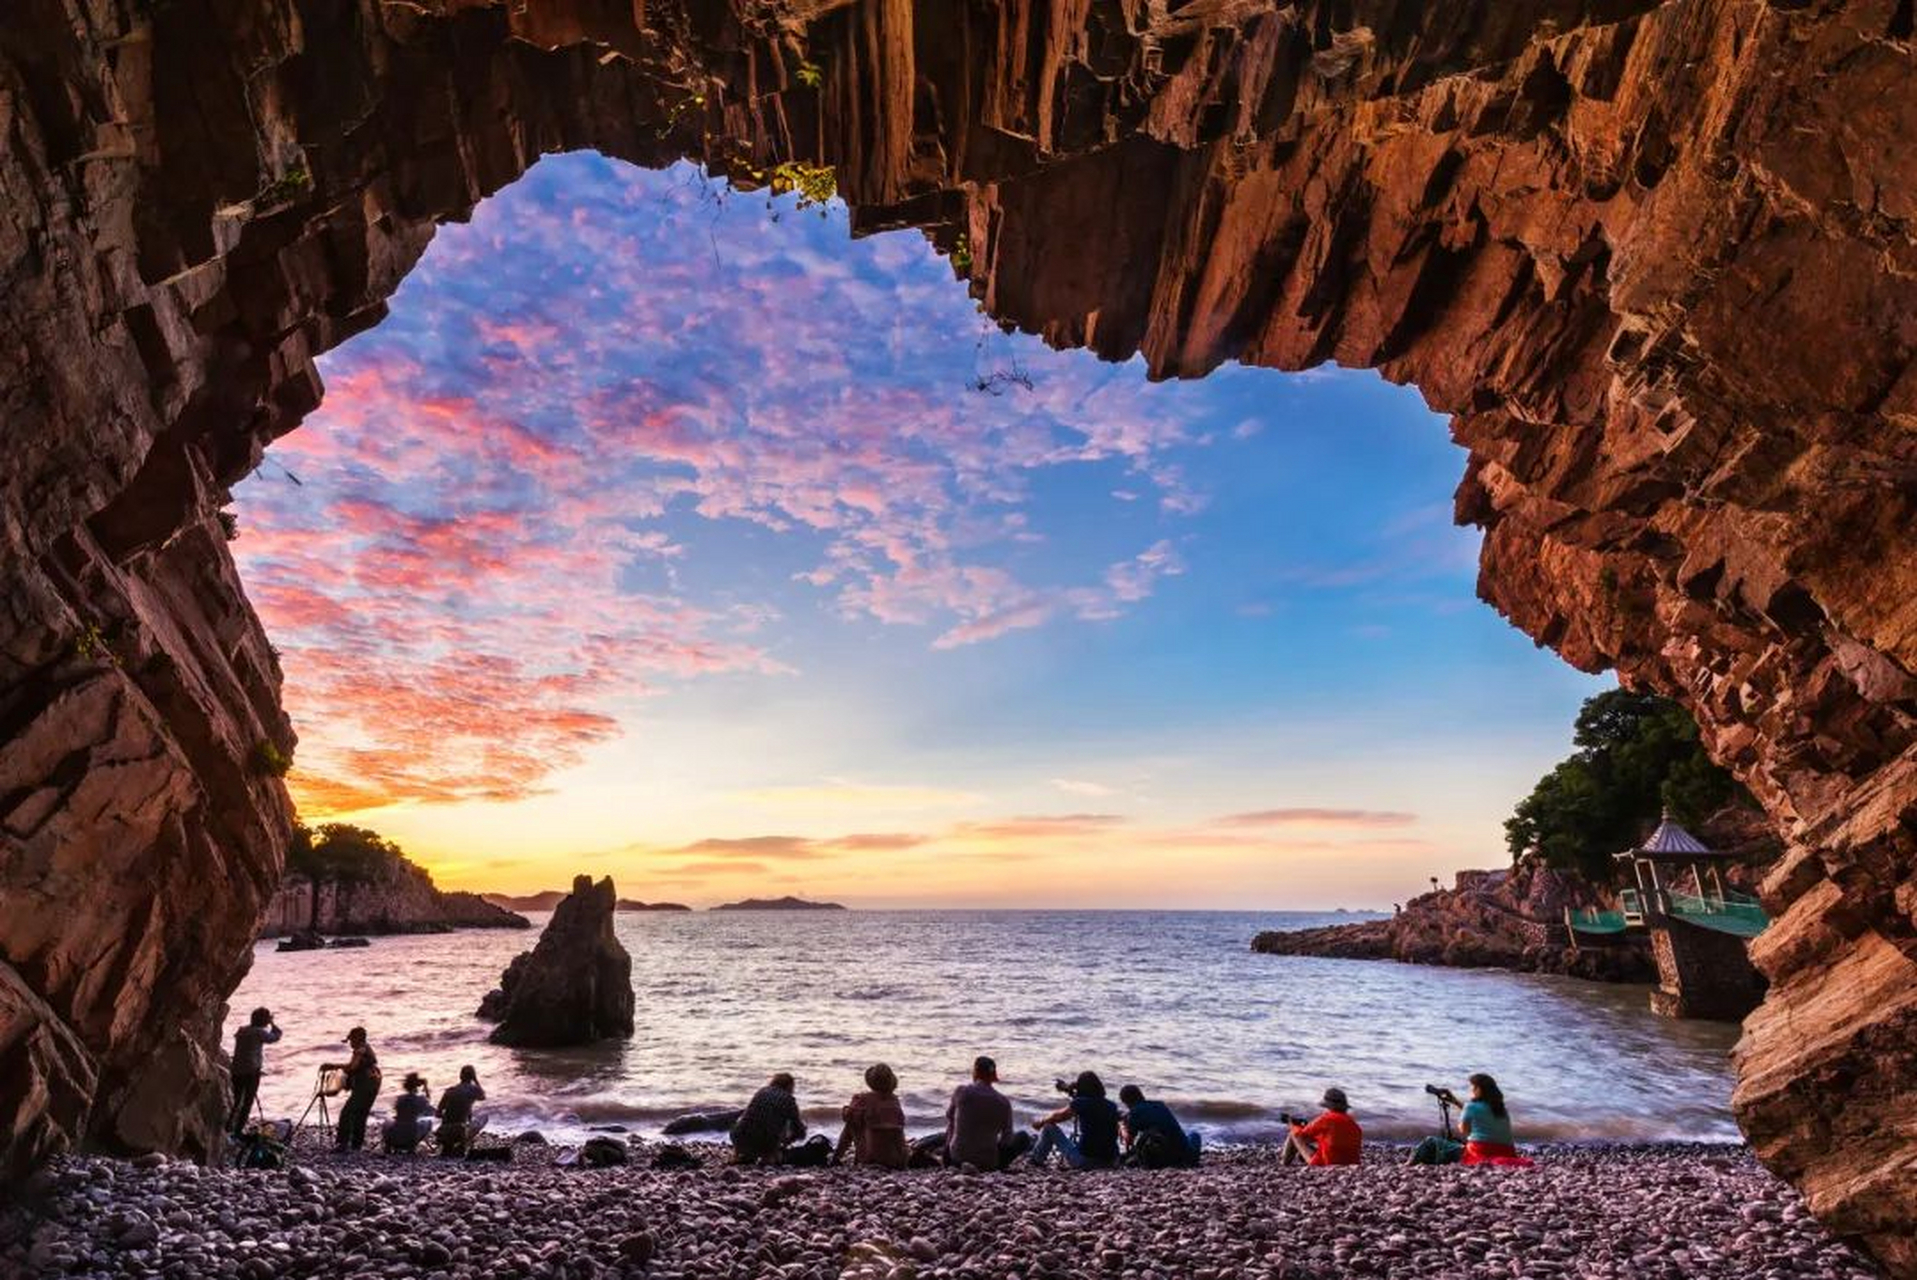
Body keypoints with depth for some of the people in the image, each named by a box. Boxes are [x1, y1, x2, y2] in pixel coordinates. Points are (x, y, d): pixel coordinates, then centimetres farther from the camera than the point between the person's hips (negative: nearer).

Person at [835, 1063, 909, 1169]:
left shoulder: (863, 1100, -3)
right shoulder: (895, 1101, 7)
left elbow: (849, 1129, 1)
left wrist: (836, 1157, 11)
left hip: (872, 1159, -5)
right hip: (898, 1160, 5)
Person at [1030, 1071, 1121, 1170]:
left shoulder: (1080, 1103, -8)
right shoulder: (1112, 1106, 4)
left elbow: (1057, 1117, 8)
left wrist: (1040, 1122, 26)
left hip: (1084, 1161, -5)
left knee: (1049, 1127, 9)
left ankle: (1036, 1160, 25)